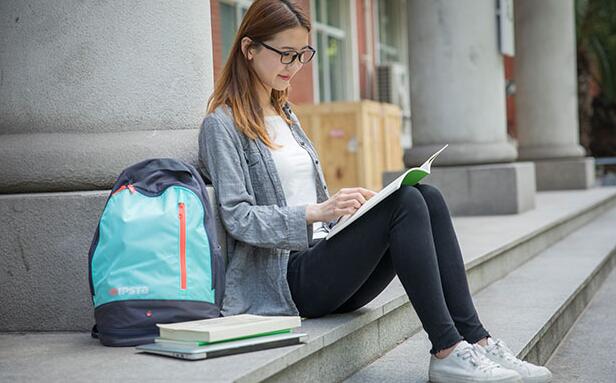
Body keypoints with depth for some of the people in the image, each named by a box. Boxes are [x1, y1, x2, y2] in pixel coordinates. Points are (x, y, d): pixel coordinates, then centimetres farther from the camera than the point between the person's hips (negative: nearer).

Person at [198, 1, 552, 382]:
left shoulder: (286, 115, 22)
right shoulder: (222, 125, -3)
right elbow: (238, 218, -13)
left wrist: (347, 203, 3)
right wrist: (318, 212, -24)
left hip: (323, 258, 8)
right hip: (285, 277, -7)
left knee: (428, 196, -15)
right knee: (404, 202, -25)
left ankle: (476, 340, -20)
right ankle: (446, 352, -25)